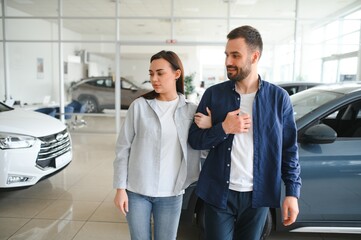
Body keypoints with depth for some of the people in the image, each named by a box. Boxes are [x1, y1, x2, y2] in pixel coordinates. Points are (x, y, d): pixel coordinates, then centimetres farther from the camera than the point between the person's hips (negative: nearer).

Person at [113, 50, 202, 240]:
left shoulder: (191, 110, -1)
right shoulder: (139, 106, -5)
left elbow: (196, 149, 3)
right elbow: (123, 149, -2)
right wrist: (120, 188, -4)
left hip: (170, 194, 1)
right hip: (136, 191, 0)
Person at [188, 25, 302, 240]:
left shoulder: (279, 97, -3)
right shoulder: (214, 94, -3)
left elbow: (289, 149, 1)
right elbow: (194, 139, -1)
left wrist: (293, 192, -4)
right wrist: (223, 128, -18)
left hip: (258, 196, 1)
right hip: (219, 194, 0)